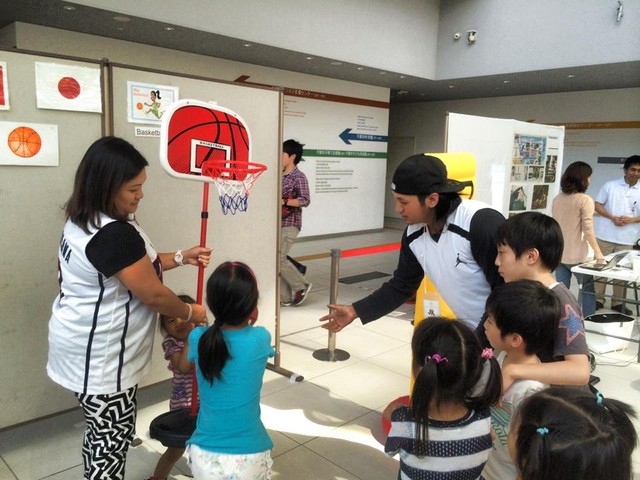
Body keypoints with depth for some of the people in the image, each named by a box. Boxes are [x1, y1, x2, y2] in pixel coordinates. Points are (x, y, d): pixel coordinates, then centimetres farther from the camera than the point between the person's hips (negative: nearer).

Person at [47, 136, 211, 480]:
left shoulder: (84, 220, 5)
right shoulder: (114, 235, -28)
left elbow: (136, 264, 15)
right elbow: (153, 295, -22)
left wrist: (181, 257, 9)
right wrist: (191, 313, -4)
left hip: (88, 346, 10)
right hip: (100, 356, -10)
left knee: (101, 431, 24)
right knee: (112, 436, 7)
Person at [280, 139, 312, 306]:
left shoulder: (299, 177, -9)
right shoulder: (280, 176, 11)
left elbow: (305, 200, -16)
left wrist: (283, 201, -22)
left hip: (290, 224, -7)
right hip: (277, 223, 7)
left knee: (278, 258, -11)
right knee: (277, 260, 6)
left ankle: (301, 286, 9)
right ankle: (285, 297, 14)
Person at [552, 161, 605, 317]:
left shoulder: (557, 198, 6)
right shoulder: (585, 200, -13)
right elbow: (587, 231, -16)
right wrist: (597, 251, -9)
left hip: (558, 253, 5)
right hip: (577, 255, -5)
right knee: (588, 288, 13)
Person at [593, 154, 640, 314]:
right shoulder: (610, 186, -1)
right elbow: (597, 205, 0)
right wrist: (612, 218, -14)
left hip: (627, 239, 1)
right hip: (605, 236, -1)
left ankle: (618, 302, 19)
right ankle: (598, 299, 17)